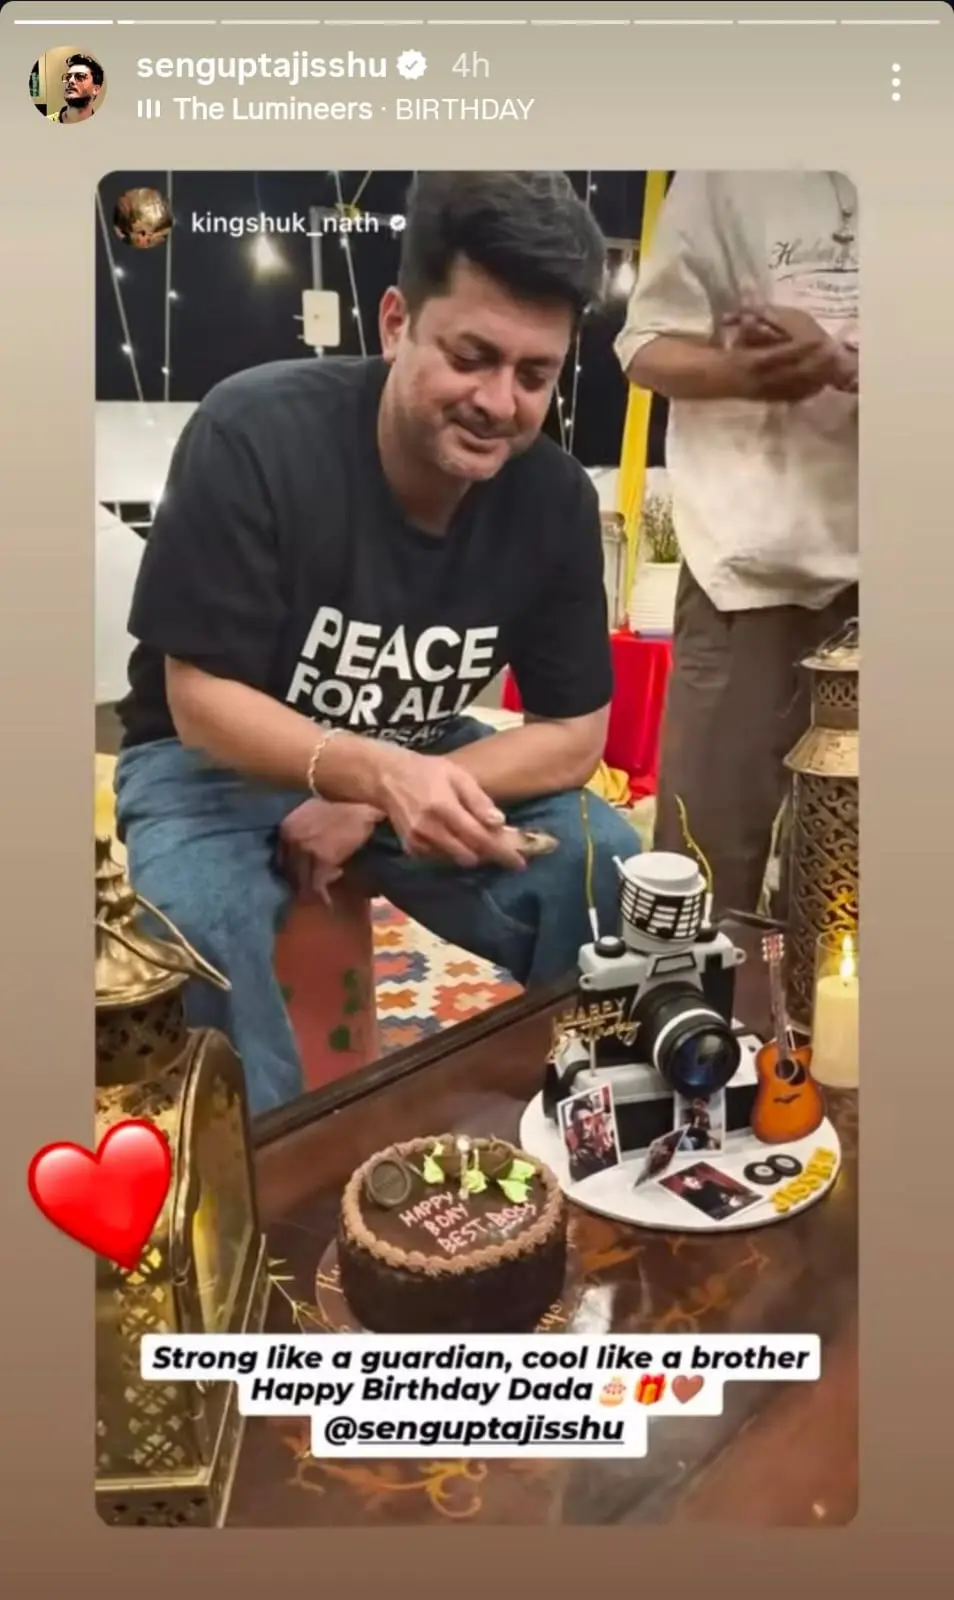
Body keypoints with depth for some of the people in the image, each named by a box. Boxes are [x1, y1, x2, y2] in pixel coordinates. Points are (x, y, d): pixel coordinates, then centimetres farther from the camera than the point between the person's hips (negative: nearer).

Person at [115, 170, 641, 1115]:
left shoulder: (555, 498, -13)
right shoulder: (253, 436, -25)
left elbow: (575, 730, -9)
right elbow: (201, 704, -22)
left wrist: (377, 802, -23)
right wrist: (378, 774, -41)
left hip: (416, 762, 4)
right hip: (216, 758, -3)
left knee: (605, 866, -18)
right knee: (206, 930, -33)